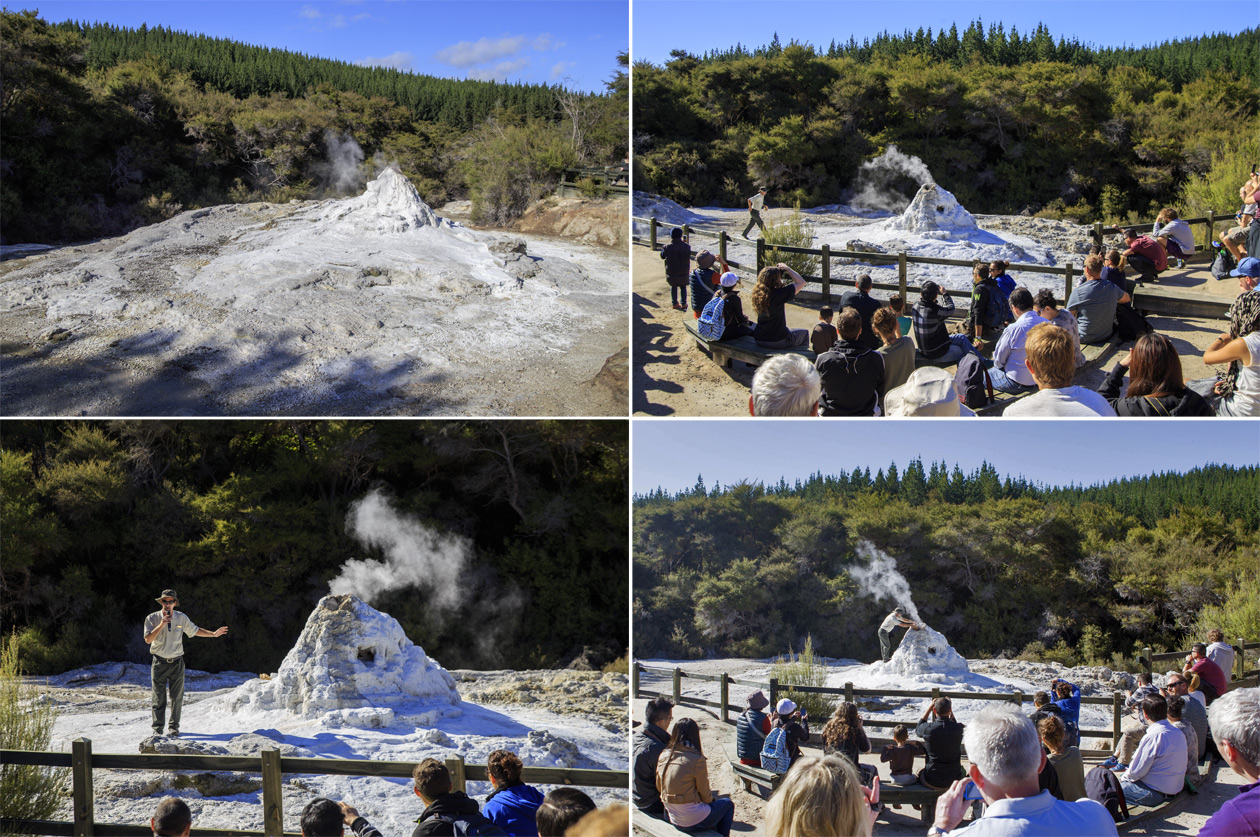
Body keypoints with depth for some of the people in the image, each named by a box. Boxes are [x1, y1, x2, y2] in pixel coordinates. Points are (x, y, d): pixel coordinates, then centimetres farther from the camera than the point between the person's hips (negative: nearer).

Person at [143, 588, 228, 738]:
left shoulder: (181, 618, 2)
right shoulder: (152, 618, -5)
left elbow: (195, 631, 16)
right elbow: (148, 640, -14)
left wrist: (213, 634, 10)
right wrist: (161, 625, -23)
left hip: (176, 663, 2)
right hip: (159, 662, -2)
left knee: (177, 697, 5)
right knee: (159, 698, -2)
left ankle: (174, 727, 15)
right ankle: (157, 729, 3)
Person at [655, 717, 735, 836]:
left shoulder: (663, 756, -2)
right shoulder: (697, 760, -20)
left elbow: (658, 787, 9)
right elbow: (705, 794, -12)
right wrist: (712, 799, 12)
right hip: (695, 821, -6)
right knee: (728, 804, 20)